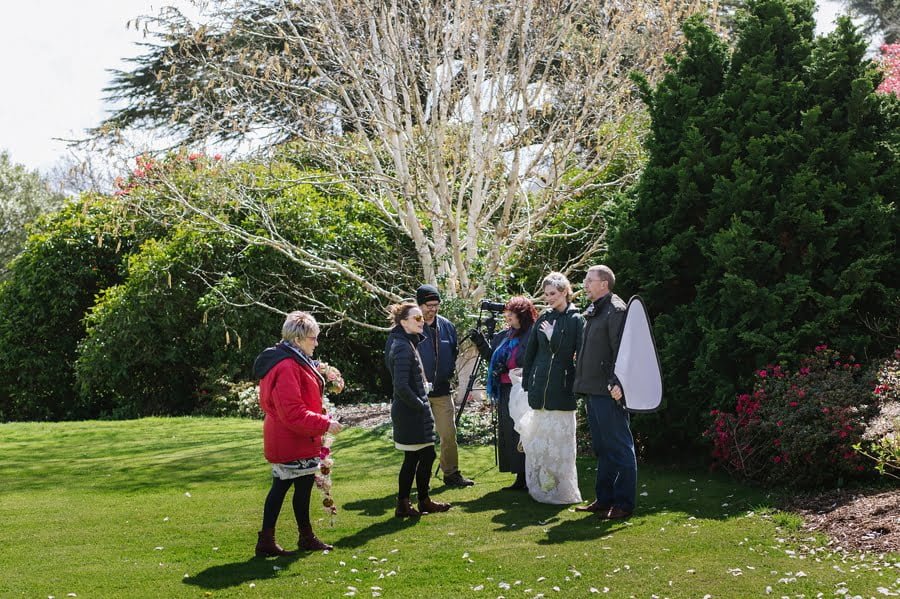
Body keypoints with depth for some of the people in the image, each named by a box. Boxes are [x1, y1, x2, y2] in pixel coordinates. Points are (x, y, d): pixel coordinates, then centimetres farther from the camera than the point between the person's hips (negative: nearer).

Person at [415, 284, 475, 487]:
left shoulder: (446, 326, 6)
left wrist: (449, 372, 9)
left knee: (449, 434, 5)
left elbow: (454, 351, 20)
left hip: (442, 390, 4)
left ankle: (451, 473, 16)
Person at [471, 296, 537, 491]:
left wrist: (508, 369, -19)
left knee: (521, 435, -6)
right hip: (505, 391, 9)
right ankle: (520, 478, 18)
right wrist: (481, 343, 10)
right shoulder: (505, 335, 14)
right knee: (509, 436, 10)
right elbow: (492, 357, 21)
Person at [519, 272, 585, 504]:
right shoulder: (543, 319, 10)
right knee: (538, 441, 7)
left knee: (560, 441, 0)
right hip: (539, 389, 4)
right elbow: (529, 353, 14)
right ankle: (542, 489, 17)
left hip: (562, 390, -4)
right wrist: (527, 385, 11)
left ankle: (563, 491, 10)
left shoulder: (576, 320, -2)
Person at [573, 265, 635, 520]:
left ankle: (624, 503, 2)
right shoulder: (593, 312, 18)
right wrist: (582, 382, 17)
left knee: (619, 448, -3)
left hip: (609, 393, -10)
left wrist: (617, 383, -27)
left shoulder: (615, 310, -11)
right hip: (593, 391, 10)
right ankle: (604, 499, 24)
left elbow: (621, 351, -19)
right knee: (602, 448, 16)